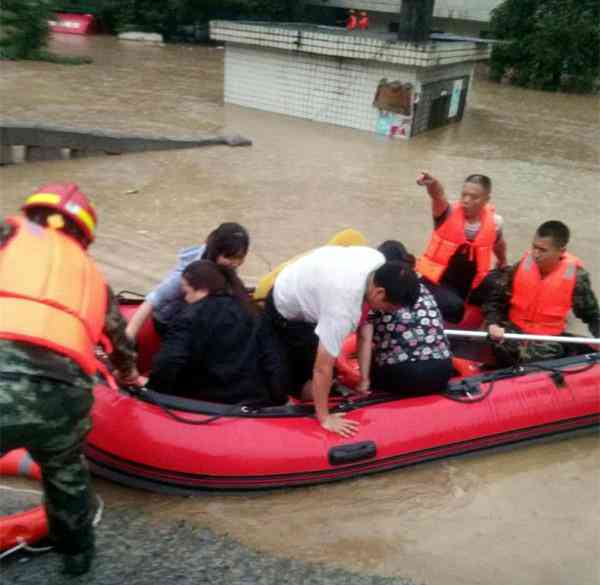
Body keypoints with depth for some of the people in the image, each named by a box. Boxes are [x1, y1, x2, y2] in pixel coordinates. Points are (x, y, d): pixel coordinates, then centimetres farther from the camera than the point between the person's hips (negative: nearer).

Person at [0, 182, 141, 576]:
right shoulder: (92, 275, 31)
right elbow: (120, 337, 45)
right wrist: (129, 375, 65)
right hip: (64, 392, 5)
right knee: (66, 470, 34)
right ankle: (77, 552, 52)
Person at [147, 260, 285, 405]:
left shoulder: (192, 316, -8)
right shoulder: (246, 311, 12)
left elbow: (169, 359, -20)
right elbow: (267, 357, 11)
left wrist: (153, 387, -8)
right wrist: (279, 398, 14)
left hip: (208, 401, -6)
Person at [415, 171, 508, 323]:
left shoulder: (494, 221, -5)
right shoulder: (449, 213, -13)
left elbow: (498, 244, 17)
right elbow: (439, 196, -36)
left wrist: (503, 263, 35)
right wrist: (433, 184, -59)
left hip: (470, 283, 5)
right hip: (437, 280, -5)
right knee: (453, 306, -29)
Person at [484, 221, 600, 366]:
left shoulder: (575, 275, -12)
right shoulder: (522, 266, -9)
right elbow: (495, 299, -1)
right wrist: (493, 324, -18)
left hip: (549, 337, -1)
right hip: (514, 330, 1)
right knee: (501, 348, -29)